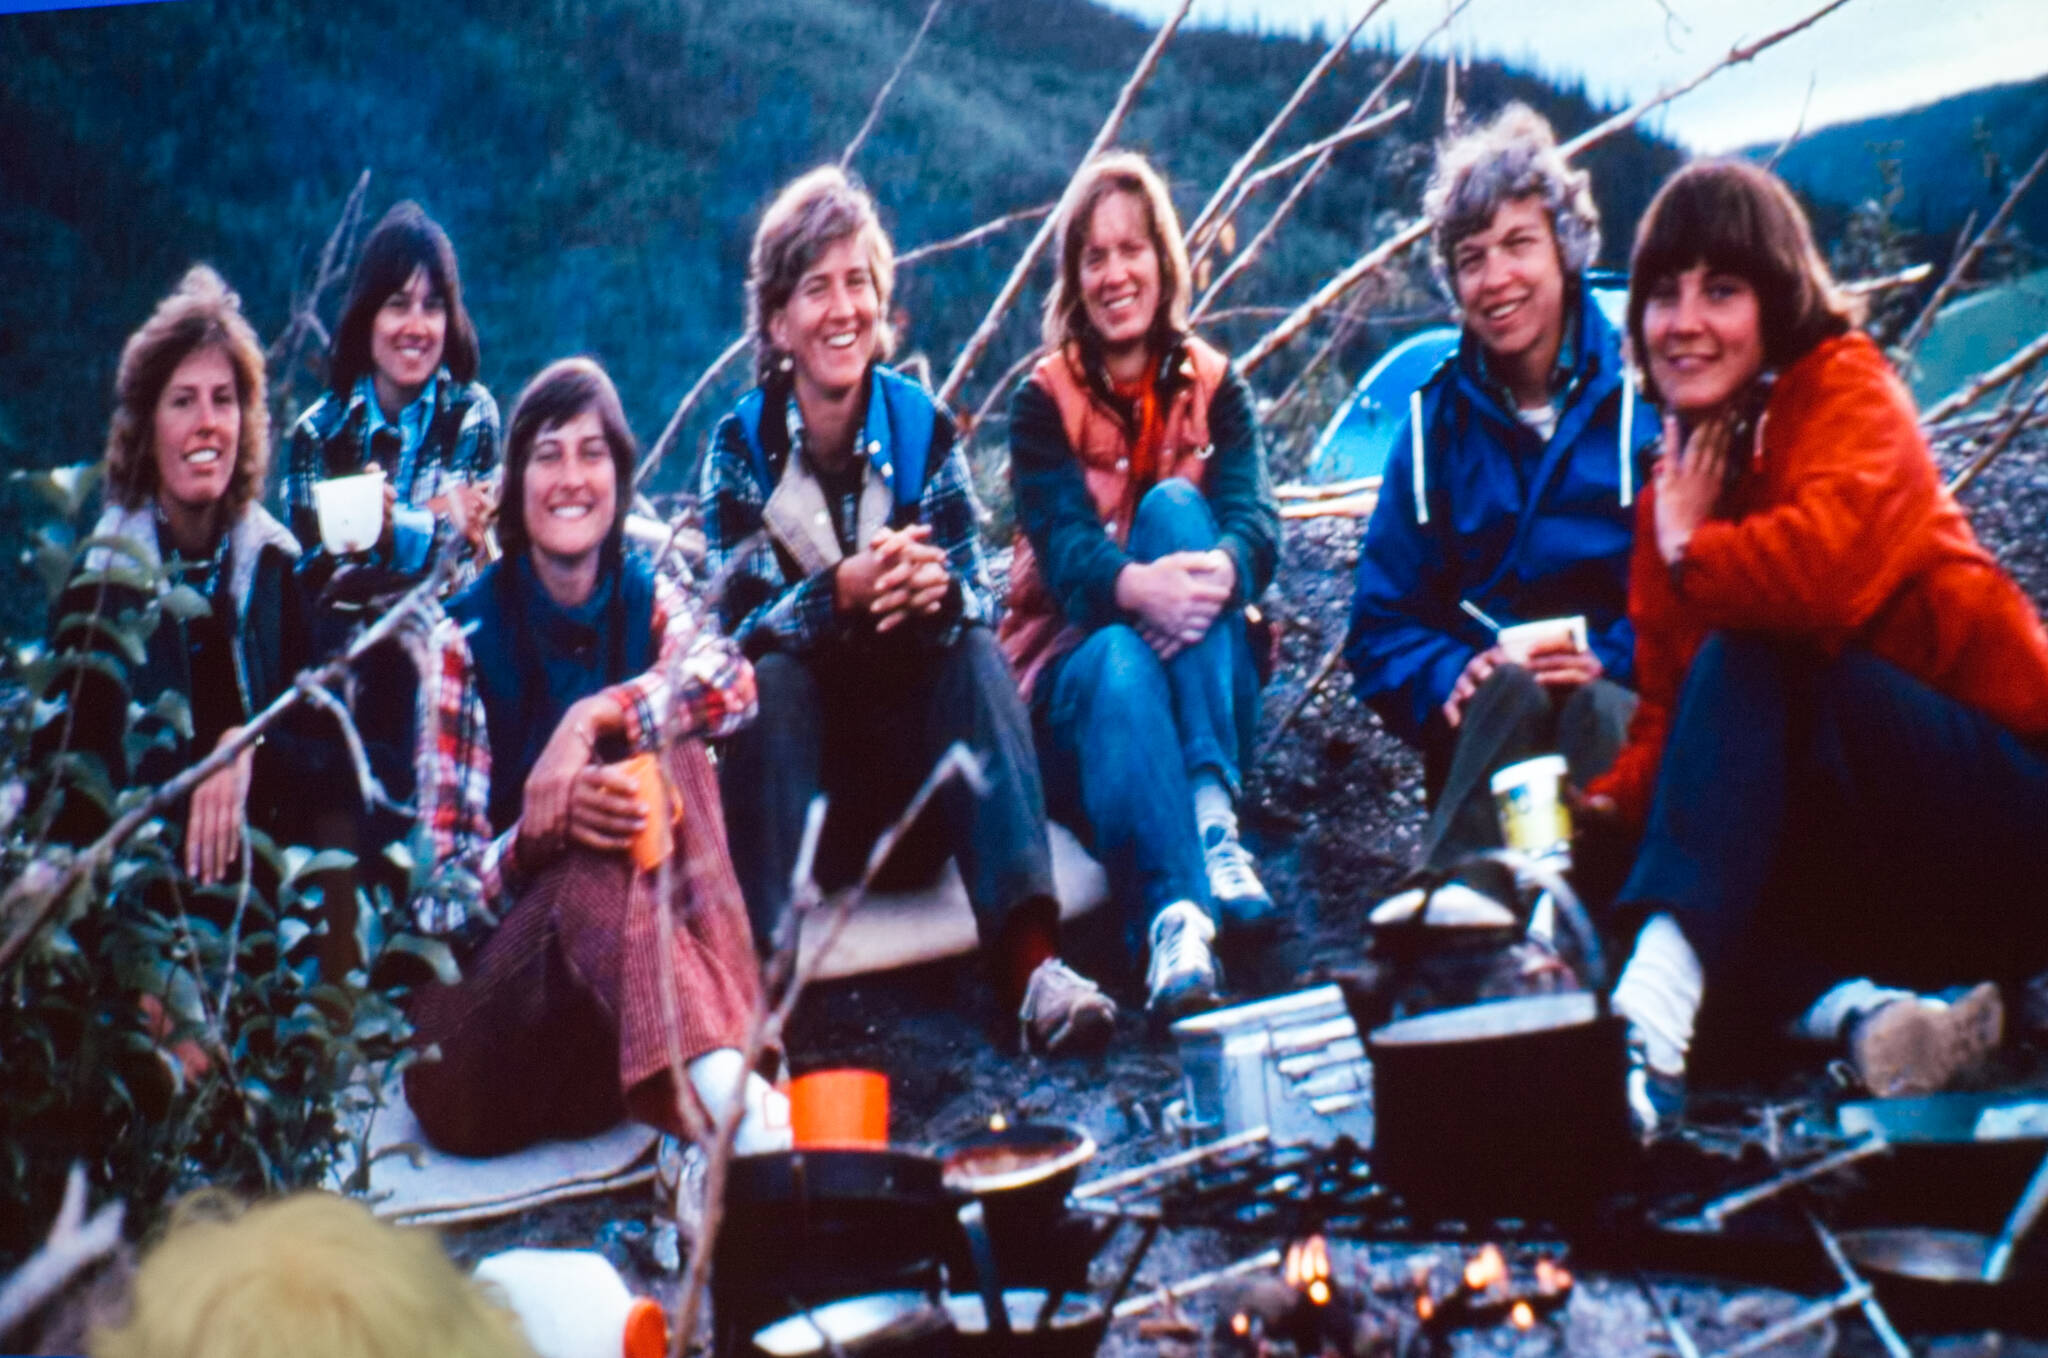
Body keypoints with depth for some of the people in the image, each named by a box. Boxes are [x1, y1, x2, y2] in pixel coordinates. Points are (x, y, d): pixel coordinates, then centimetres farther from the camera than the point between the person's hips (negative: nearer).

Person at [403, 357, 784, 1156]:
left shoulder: (648, 603, 5)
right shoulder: (466, 636, -6)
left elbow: (733, 684, -20)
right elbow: (444, 888, -12)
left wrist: (592, 719, -33)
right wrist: (544, 829, -32)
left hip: (621, 974, 3)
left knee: (662, 744, -22)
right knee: (602, 871, -34)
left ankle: (712, 1072, -37)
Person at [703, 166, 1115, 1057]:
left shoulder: (924, 427, 1)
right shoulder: (739, 446, -4)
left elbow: (979, 596, -7)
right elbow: (741, 627, -15)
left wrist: (937, 590, -32)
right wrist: (839, 595, -36)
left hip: (919, 741, 2)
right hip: (796, 756, -1)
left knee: (978, 652, -26)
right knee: (770, 677, -30)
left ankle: (1029, 957, -41)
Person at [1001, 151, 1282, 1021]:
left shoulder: (1213, 388, 5)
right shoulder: (1042, 402, -1)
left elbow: (1255, 521, -13)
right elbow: (1064, 549, -18)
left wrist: (1218, 572, -38)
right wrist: (1136, 588, -42)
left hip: (1208, 699, 1)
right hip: (1077, 683, -1)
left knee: (1172, 503, -24)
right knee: (1118, 661, -35)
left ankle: (1213, 818, -36)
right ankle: (1173, 918, -55)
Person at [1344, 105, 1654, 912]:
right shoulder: (1438, 423, 10)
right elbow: (1382, 625, 9)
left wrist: (1611, 661, -21)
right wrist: (1451, 677, -13)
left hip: (1628, 708, -1)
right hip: (1485, 723, 1)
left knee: (1600, 708, -35)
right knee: (1508, 689, -33)